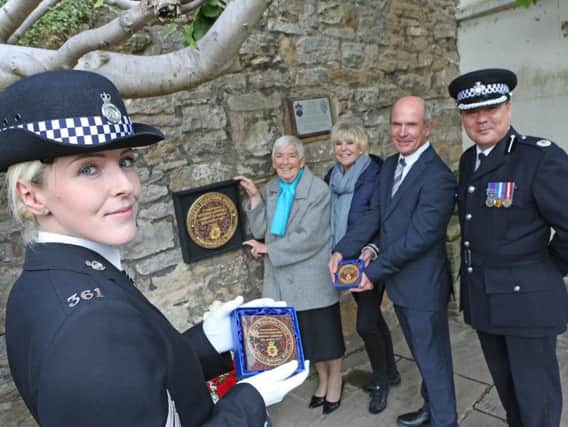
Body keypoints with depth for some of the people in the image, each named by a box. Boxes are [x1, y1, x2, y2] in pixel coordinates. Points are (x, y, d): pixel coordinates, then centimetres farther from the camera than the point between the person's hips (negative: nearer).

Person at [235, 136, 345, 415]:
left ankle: (335, 380, 37)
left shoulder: (318, 190, -14)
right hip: (284, 278, 5)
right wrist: (254, 197, -12)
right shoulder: (270, 190, 4)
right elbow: (261, 231, -1)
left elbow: (309, 237, -20)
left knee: (325, 330, 11)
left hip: (313, 276, -5)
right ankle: (322, 379, 42)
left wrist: (268, 249, -14)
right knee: (305, 334, 19)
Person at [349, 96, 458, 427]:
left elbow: (417, 238, -24)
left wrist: (374, 271, -16)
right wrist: (374, 248, -5)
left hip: (424, 286, -8)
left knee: (434, 359, 11)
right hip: (399, 282, 8)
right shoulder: (390, 165, 5)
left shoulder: (438, 177, -23)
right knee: (422, 355, 26)